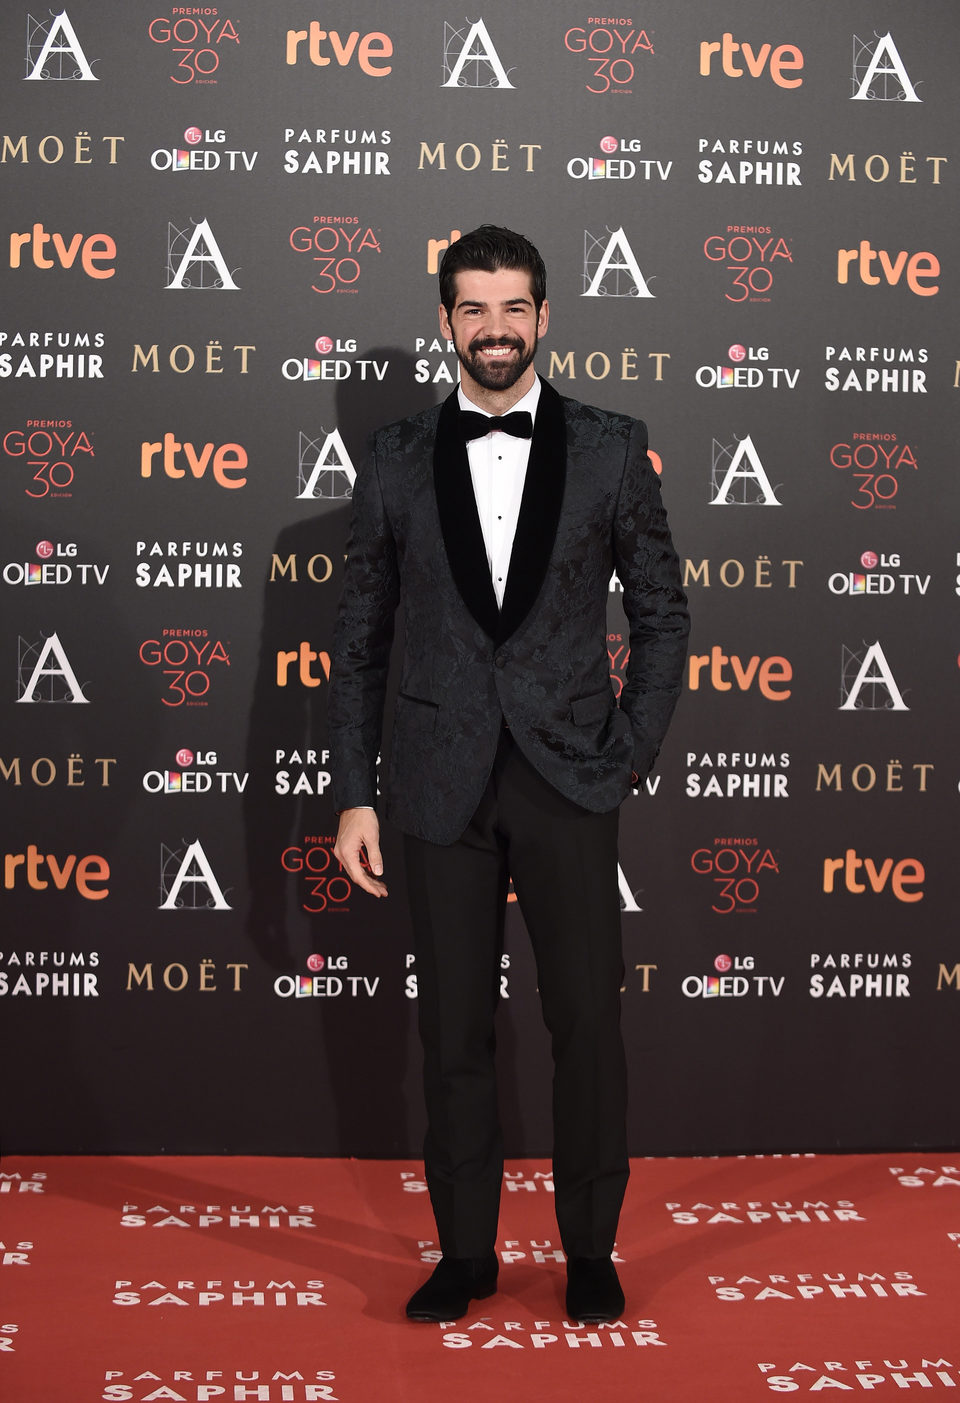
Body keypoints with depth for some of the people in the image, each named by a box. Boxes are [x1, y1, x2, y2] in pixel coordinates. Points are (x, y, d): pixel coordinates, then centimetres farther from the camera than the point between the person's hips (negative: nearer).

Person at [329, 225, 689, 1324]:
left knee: (588, 1019, 5)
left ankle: (590, 1247, 22)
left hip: (568, 778, -1)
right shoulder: (396, 461, 5)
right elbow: (359, 639, 7)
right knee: (453, 1029, 8)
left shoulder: (610, 449, 2)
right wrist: (353, 795, 2)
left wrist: (634, 753, -1)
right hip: (444, 781, 1)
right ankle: (465, 1251, 23)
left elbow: (661, 610, 8)